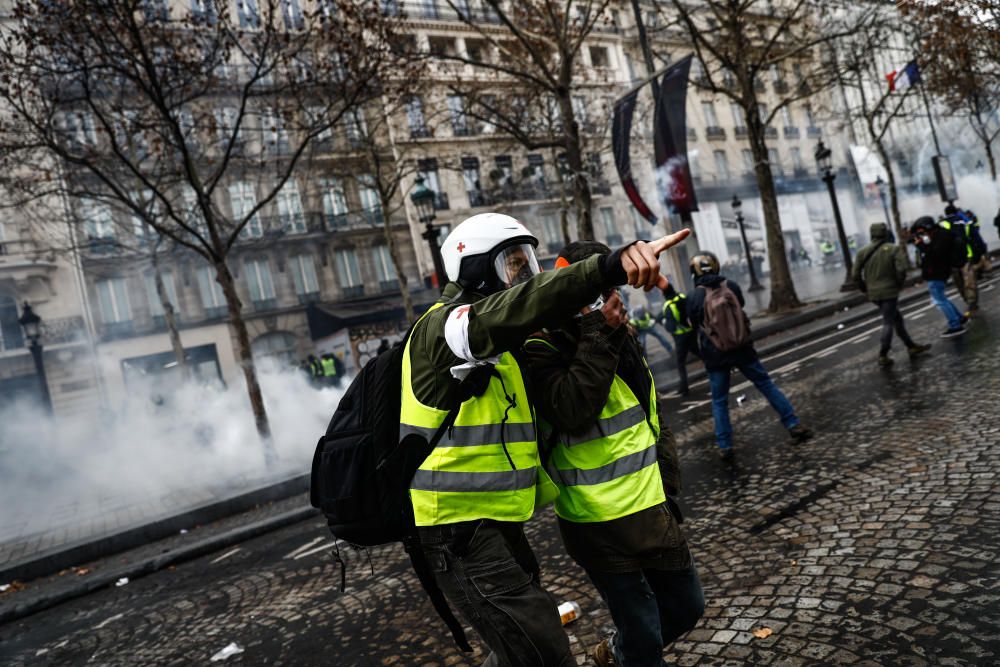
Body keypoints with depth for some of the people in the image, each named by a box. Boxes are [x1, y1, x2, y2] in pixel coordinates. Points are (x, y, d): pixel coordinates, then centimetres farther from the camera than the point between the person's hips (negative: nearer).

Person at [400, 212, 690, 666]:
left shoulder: (501, 346, 17)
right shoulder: (443, 325, -16)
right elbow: (521, 305, -37)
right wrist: (609, 268, -52)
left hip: (496, 520, 10)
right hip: (458, 529, -10)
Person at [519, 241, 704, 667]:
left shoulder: (620, 337, 8)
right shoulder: (542, 351, -15)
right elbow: (573, 413, -31)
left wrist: (666, 482, 18)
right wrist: (598, 338, -27)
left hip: (651, 508, 7)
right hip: (597, 524, -7)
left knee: (686, 605, 20)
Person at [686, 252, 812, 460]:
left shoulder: (694, 299, -12)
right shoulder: (731, 286, -4)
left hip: (716, 356, -2)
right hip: (742, 349, 2)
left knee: (719, 401, 10)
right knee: (767, 386, 15)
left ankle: (725, 446, 10)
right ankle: (794, 425, 16)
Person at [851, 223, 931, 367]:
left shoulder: (863, 252, 3)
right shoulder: (894, 249, -8)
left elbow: (855, 274, 0)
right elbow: (901, 270, -18)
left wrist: (866, 288, 12)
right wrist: (899, 284, 0)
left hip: (873, 294, 5)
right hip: (889, 291, -5)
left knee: (897, 319, 18)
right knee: (888, 323, 2)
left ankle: (911, 346, 27)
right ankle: (883, 356, 2)